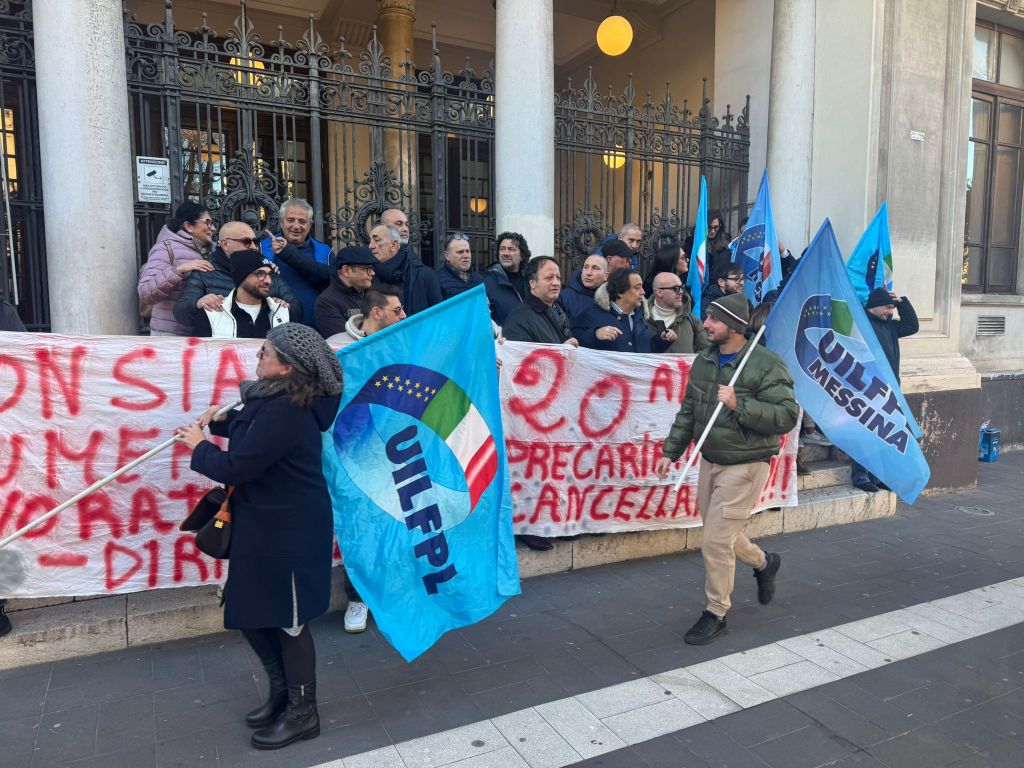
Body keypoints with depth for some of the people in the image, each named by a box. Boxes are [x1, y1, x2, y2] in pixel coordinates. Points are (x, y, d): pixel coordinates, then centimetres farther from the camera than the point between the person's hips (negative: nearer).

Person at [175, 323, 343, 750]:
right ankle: (282, 693, 38)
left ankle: (302, 713, 25)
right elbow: (256, 434, 26)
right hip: (265, 525, 10)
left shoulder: (287, 411, -27)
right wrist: (223, 420, 9)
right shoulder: (277, 398, 5)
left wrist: (199, 446, -6)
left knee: (289, 621, 5)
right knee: (251, 614, 19)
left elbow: (236, 467, -24)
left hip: (290, 531, -10)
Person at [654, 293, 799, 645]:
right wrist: (670, 452, 6)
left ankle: (716, 614, 15)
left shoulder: (767, 364, -16)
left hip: (745, 466, -7)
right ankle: (763, 563, 49)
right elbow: (688, 412, 11)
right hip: (710, 461, 7)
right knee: (722, 534, 18)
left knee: (716, 541, -5)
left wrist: (739, 405, -29)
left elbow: (787, 416, -20)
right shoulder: (704, 360, 5)